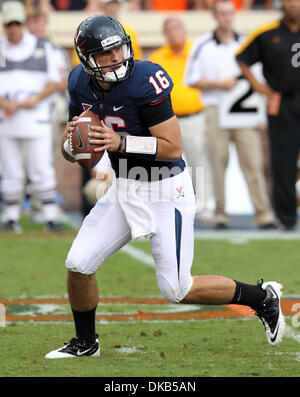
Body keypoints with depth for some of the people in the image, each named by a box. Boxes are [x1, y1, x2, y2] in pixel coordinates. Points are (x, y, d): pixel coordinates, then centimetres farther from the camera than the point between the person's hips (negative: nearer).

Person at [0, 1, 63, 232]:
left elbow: (54, 82, 6)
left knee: (42, 170, -5)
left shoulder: (43, 48, 7)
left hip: (35, 118, -1)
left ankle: (50, 217, -3)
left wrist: (36, 99, -11)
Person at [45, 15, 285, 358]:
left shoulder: (145, 81, -23)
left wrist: (119, 141, -31)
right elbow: (70, 151, 7)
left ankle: (262, 298, 16)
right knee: (78, 265, 2)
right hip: (124, 188, 6)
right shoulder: (81, 85, -2)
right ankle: (85, 343, 25)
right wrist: (73, 140, -17)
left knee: (177, 290, -4)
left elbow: (173, 148, -23)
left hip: (165, 190, -6)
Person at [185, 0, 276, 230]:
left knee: (253, 161, -6)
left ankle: (264, 214, -8)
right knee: (218, 161, -2)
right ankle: (220, 215, 4)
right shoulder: (203, 46, 4)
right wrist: (218, 84, -9)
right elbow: (191, 80, 3)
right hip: (216, 109, -1)